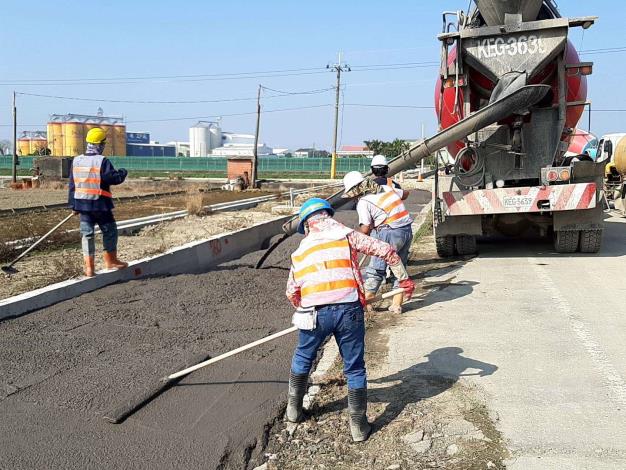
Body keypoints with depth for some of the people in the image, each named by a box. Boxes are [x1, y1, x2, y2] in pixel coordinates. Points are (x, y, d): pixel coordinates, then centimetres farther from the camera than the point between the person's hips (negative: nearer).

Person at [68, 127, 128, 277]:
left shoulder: (76, 161, 6)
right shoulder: (102, 161, -14)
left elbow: (72, 184, 10)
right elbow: (115, 178, -16)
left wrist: (73, 204, 16)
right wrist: (123, 173, 6)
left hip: (82, 203, 5)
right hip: (100, 204, -5)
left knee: (87, 234, 8)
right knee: (109, 231, 12)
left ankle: (89, 267, 7)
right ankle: (110, 261, 20)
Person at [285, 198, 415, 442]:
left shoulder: (300, 250, 17)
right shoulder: (347, 235, 8)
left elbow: (292, 291, 17)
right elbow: (385, 250, 1)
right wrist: (404, 278, 13)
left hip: (315, 313, 2)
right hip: (348, 309, -2)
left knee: (302, 359, 27)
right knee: (355, 369, 13)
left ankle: (294, 409, 40)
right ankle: (359, 426, 21)